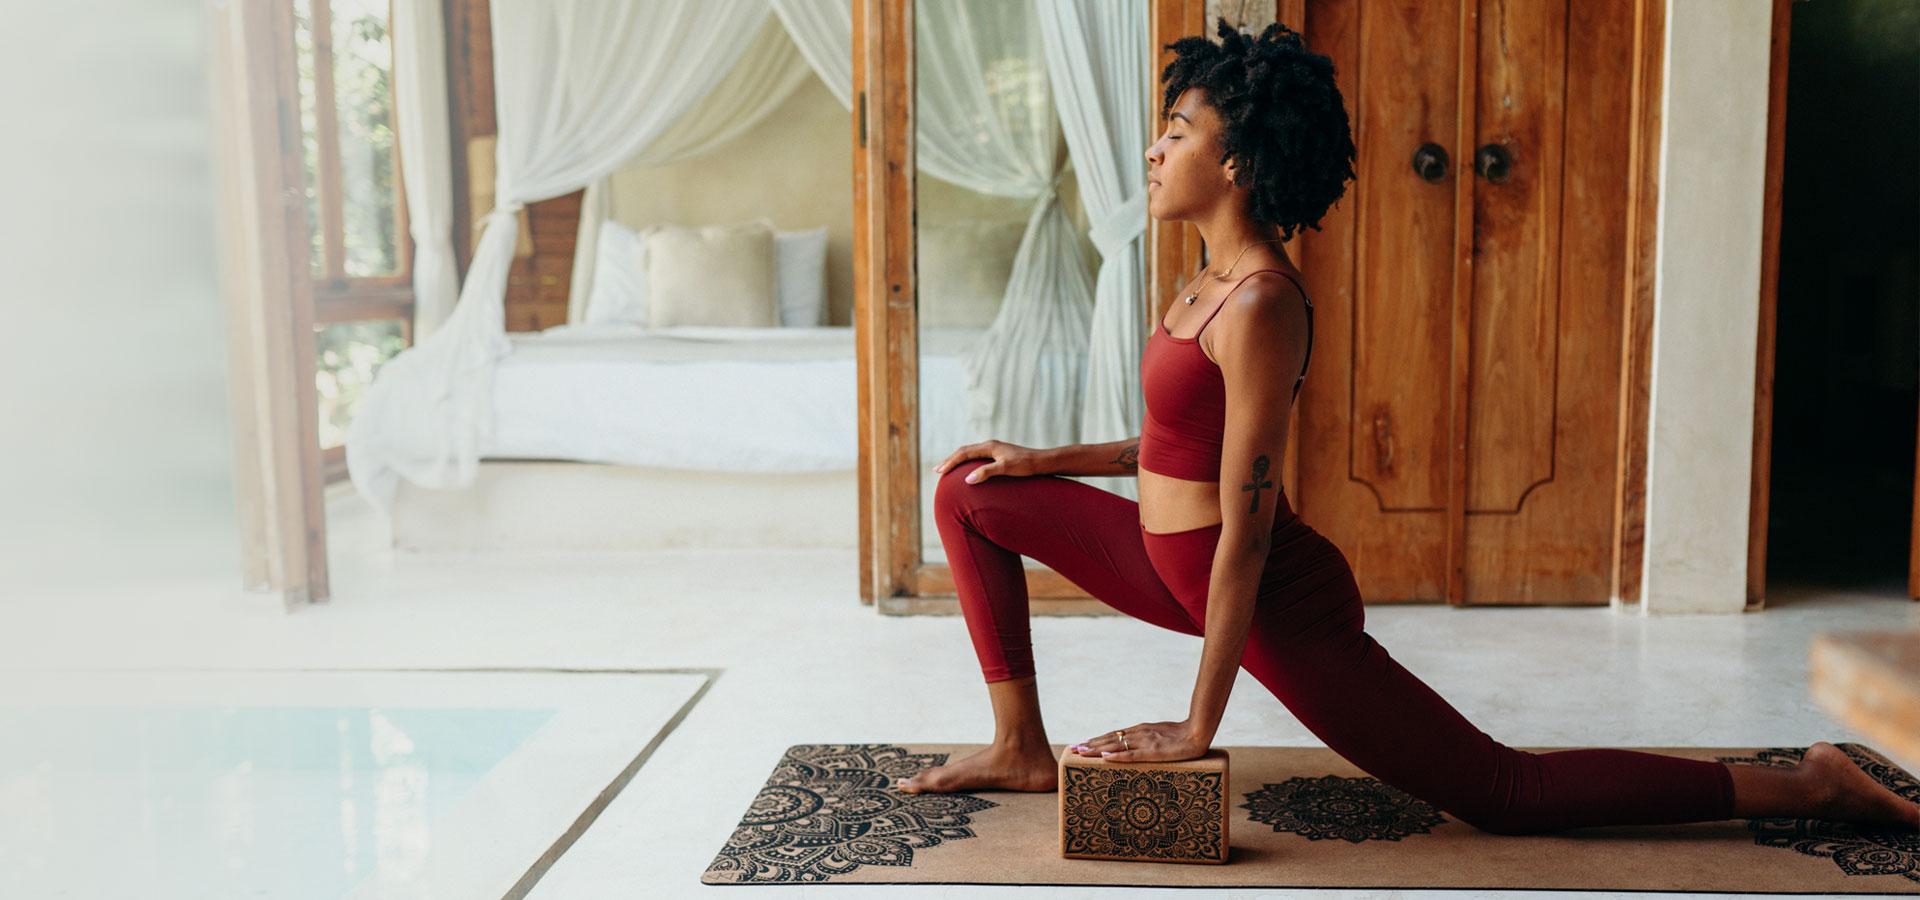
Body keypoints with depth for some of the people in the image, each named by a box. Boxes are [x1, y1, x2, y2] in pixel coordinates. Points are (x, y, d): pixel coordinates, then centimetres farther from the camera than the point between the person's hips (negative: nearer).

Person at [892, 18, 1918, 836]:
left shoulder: (1260, 305, -25)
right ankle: (1022, 750, 16)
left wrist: (1199, 727, -22)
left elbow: (1246, 530, -26)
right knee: (972, 496, 12)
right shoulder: (1213, 278, 6)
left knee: (1503, 794, -1)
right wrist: (1051, 459, 14)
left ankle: (1811, 787, 13)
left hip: (1277, 601, -10)